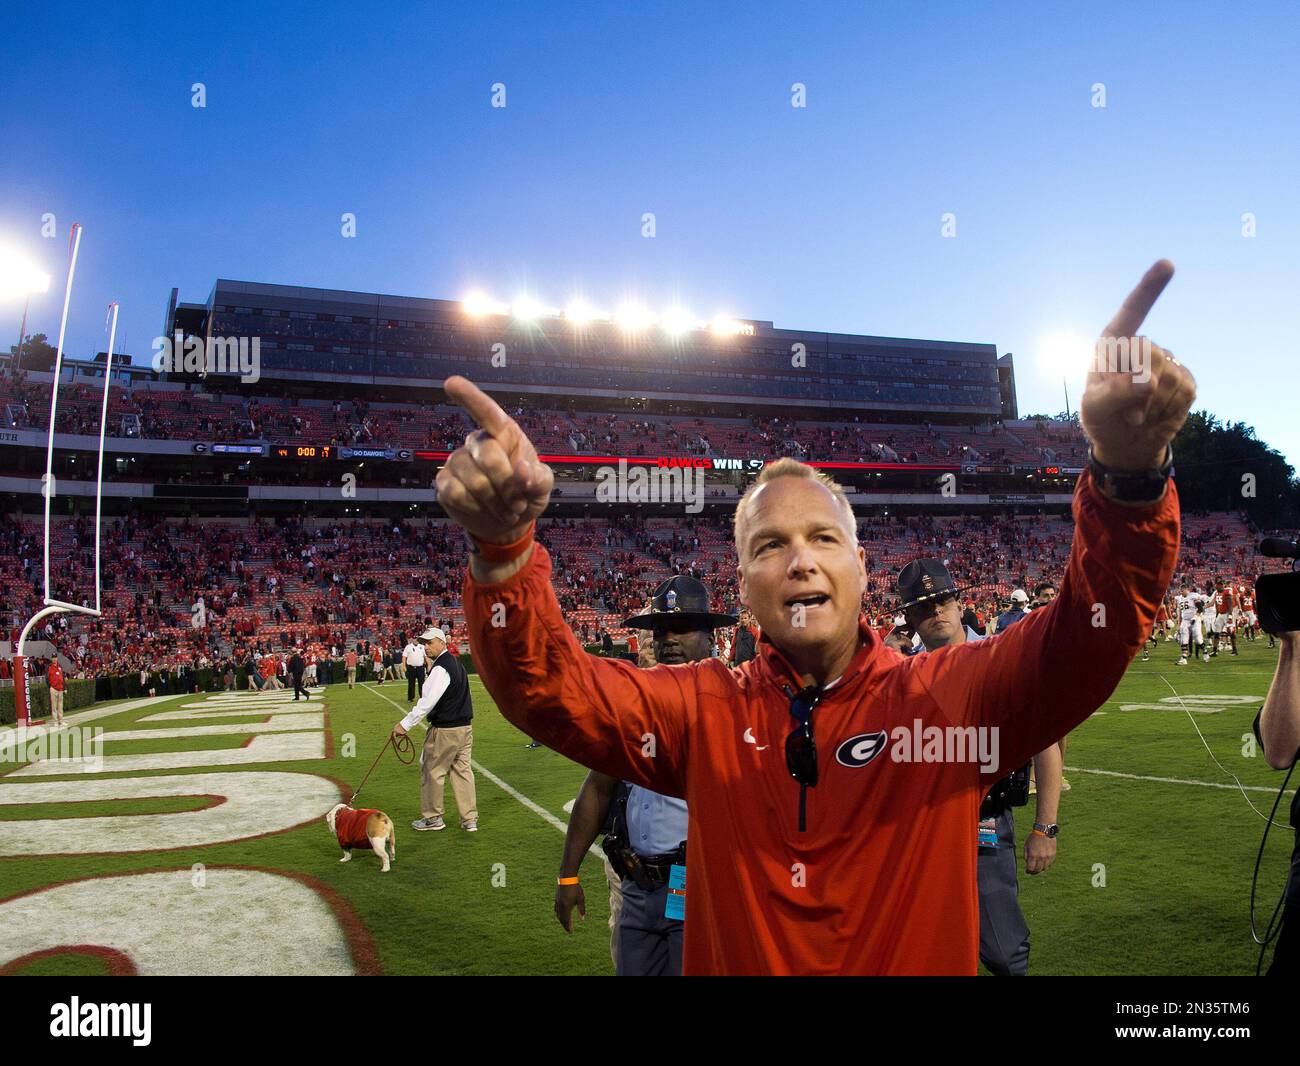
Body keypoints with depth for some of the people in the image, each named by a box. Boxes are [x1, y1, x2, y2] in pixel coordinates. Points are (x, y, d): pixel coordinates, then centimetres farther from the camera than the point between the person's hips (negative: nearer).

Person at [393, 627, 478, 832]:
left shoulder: (440, 668, -17)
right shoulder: (456, 663, 13)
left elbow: (428, 702, -24)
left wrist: (405, 724, -22)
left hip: (444, 730, -9)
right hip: (465, 727, 9)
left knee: (432, 771, 6)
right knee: (463, 770, 12)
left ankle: (432, 817, 18)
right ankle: (470, 819, 15)